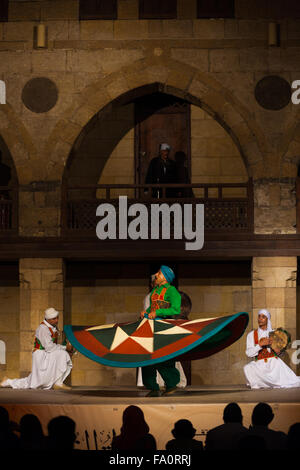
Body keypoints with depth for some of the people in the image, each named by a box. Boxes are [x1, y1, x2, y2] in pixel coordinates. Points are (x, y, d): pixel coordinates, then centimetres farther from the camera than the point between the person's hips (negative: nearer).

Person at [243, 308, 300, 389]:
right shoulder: (252, 335, 4)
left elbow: (279, 353, 13)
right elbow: (249, 353, -6)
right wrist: (261, 344, -16)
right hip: (260, 364, 1)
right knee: (247, 368, -33)